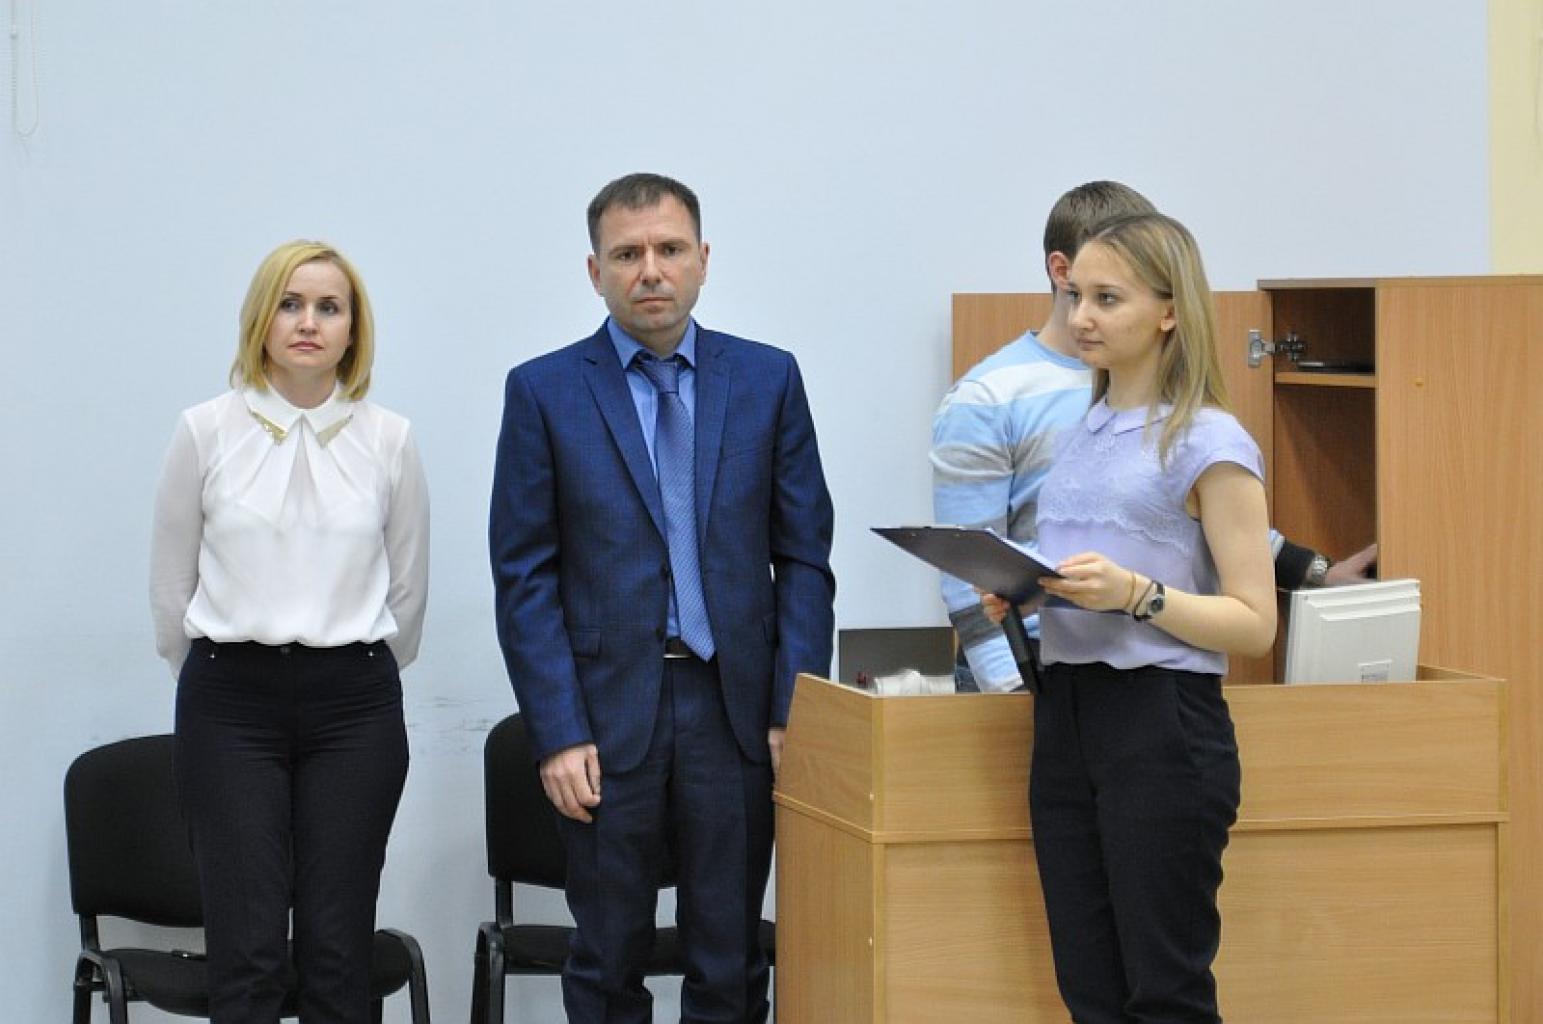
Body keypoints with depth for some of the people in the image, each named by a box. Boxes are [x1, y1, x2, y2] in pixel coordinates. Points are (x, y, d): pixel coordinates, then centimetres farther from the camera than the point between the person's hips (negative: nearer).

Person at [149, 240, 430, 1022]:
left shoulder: (389, 439, 2)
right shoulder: (206, 431, -1)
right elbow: (172, 585, 9)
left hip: (353, 708, 1)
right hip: (232, 705, -1)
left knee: (338, 953, 1)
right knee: (247, 955, -6)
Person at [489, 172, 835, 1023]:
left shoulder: (767, 379, 5)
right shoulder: (545, 392, 1)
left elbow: (803, 557, 5)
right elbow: (524, 578, -1)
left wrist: (798, 710, -3)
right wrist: (558, 735, -8)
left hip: (734, 706, 1)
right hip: (609, 708, -1)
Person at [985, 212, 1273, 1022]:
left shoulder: (1208, 443, -8)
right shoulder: (1080, 434, 14)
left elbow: (1253, 624, -11)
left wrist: (1137, 593, -23)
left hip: (1162, 725, -7)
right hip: (1066, 712, 7)